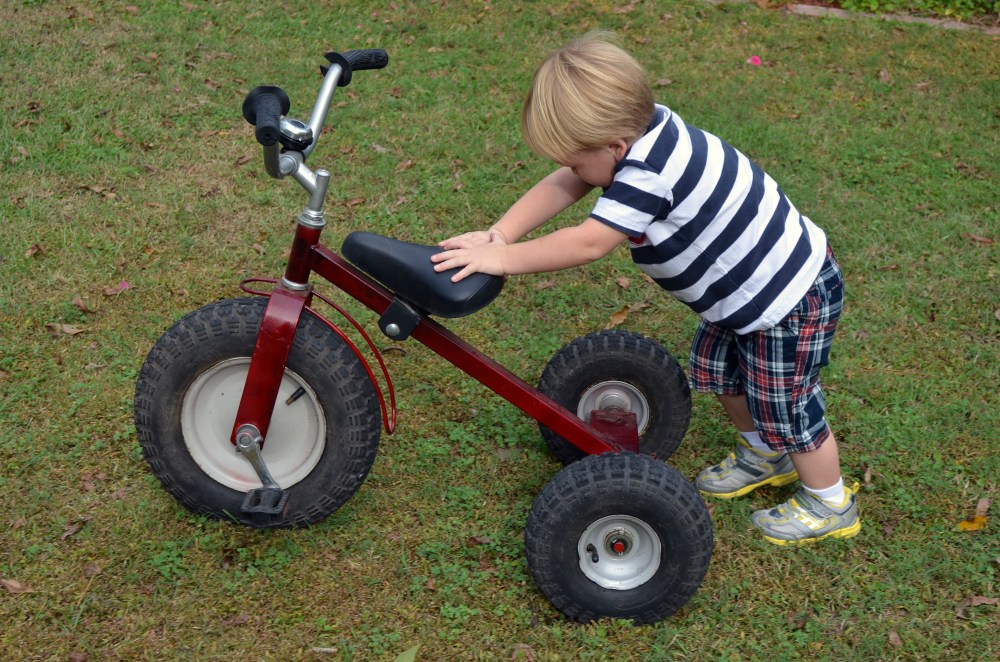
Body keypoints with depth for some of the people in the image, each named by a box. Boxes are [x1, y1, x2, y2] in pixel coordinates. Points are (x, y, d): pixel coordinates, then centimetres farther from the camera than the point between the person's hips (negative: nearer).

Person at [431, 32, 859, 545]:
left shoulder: (648, 171, -34)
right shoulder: (642, 128, -7)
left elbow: (589, 242, -36)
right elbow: (562, 186, -7)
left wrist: (501, 260, -30)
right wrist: (499, 234, -18)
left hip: (791, 300, -9)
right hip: (752, 283, 9)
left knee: (787, 409, 8)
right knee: (718, 370, 23)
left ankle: (830, 505, 32)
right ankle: (764, 456, 47)